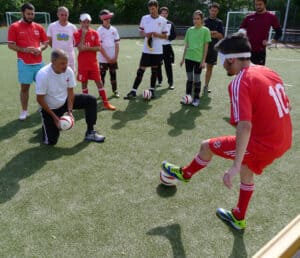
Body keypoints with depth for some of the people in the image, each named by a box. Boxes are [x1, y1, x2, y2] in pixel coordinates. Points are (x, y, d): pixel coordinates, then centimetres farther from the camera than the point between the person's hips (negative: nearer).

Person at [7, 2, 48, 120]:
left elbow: (45, 43, 13)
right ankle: (24, 111, 14)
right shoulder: (14, 27, -2)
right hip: (24, 63, -3)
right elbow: (11, 45, -4)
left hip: (39, 62, 3)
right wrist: (24, 49, -18)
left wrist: (40, 48, -8)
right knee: (24, 87, 2)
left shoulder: (39, 27, 8)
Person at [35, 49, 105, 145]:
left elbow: (70, 92, -6)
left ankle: (90, 133, -3)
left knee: (91, 100, -11)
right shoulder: (43, 74, -28)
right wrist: (54, 116, -20)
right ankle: (46, 124, 25)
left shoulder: (69, 71, -15)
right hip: (50, 108, -4)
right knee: (51, 141, -10)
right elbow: (40, 99, -22)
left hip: (65, 101, 5)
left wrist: (70, 111, -15)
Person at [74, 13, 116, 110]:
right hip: (82, 63, -1)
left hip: (93, 62, 1)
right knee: (84, 83, 7)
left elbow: (99, 48, -4)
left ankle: (106, 103, 5)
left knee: (99, 82, 1)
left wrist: (87, 48, -17)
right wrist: (83, 34, -16)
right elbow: (80, 48, -15)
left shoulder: (94, 33, 3)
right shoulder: (77, 34, -3)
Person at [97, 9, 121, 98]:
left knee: (113, 75, 10)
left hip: (113, 58, 3)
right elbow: (99, 46, -10)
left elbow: (117, 44, 4)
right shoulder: (99, 30, -6)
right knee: (102, 75, 4)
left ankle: (115, 91, 20)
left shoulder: (114, 29, 4)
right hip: (103, 59, -3)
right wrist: (107, 58, -13)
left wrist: (116, 57, -4)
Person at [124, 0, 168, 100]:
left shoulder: (163, 20, 1)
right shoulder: (144, 18, 3)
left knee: (154, 70, 9)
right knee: (141, 70, -2)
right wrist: (145, 34, -12)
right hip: (146, 50, 0)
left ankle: (152, 90, 21)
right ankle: (133, 92, 1)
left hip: (157, 50, 0)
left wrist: (158, 34, -15)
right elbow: (140, 31, 10)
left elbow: (165, 36, 5)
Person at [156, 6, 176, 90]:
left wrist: (167, 37, -13)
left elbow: (174, 35, 3)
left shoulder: (170, 24, 8)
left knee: (168, 65, -3)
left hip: (167, 47, 0)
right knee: (157, 65, 5)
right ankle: (159, 81, 22)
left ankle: (170, 83, 2)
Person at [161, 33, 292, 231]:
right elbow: (286, 106, 15)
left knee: (207, 146, 7)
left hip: (262, 144, -8)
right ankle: (238, 218, 47)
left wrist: (235, 166, -29)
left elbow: (245, 126, -29)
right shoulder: (269, 72, 5)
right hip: (284, 141, 8)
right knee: (247, 170, 30)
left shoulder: (240, 82, -20)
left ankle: (185, 174, 36)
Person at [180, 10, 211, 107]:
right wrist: (183, 58, 10)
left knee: (196, 79, 3)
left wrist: (203, 60, -8)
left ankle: (196, 98, 14)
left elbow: (206, 46, -3)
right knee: (189, 78, 10)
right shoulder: (189, 30, 8)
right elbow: (186, 45, 12)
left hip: (198, 59, -3)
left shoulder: (205, 30, -2)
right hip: (188, 58, 3)